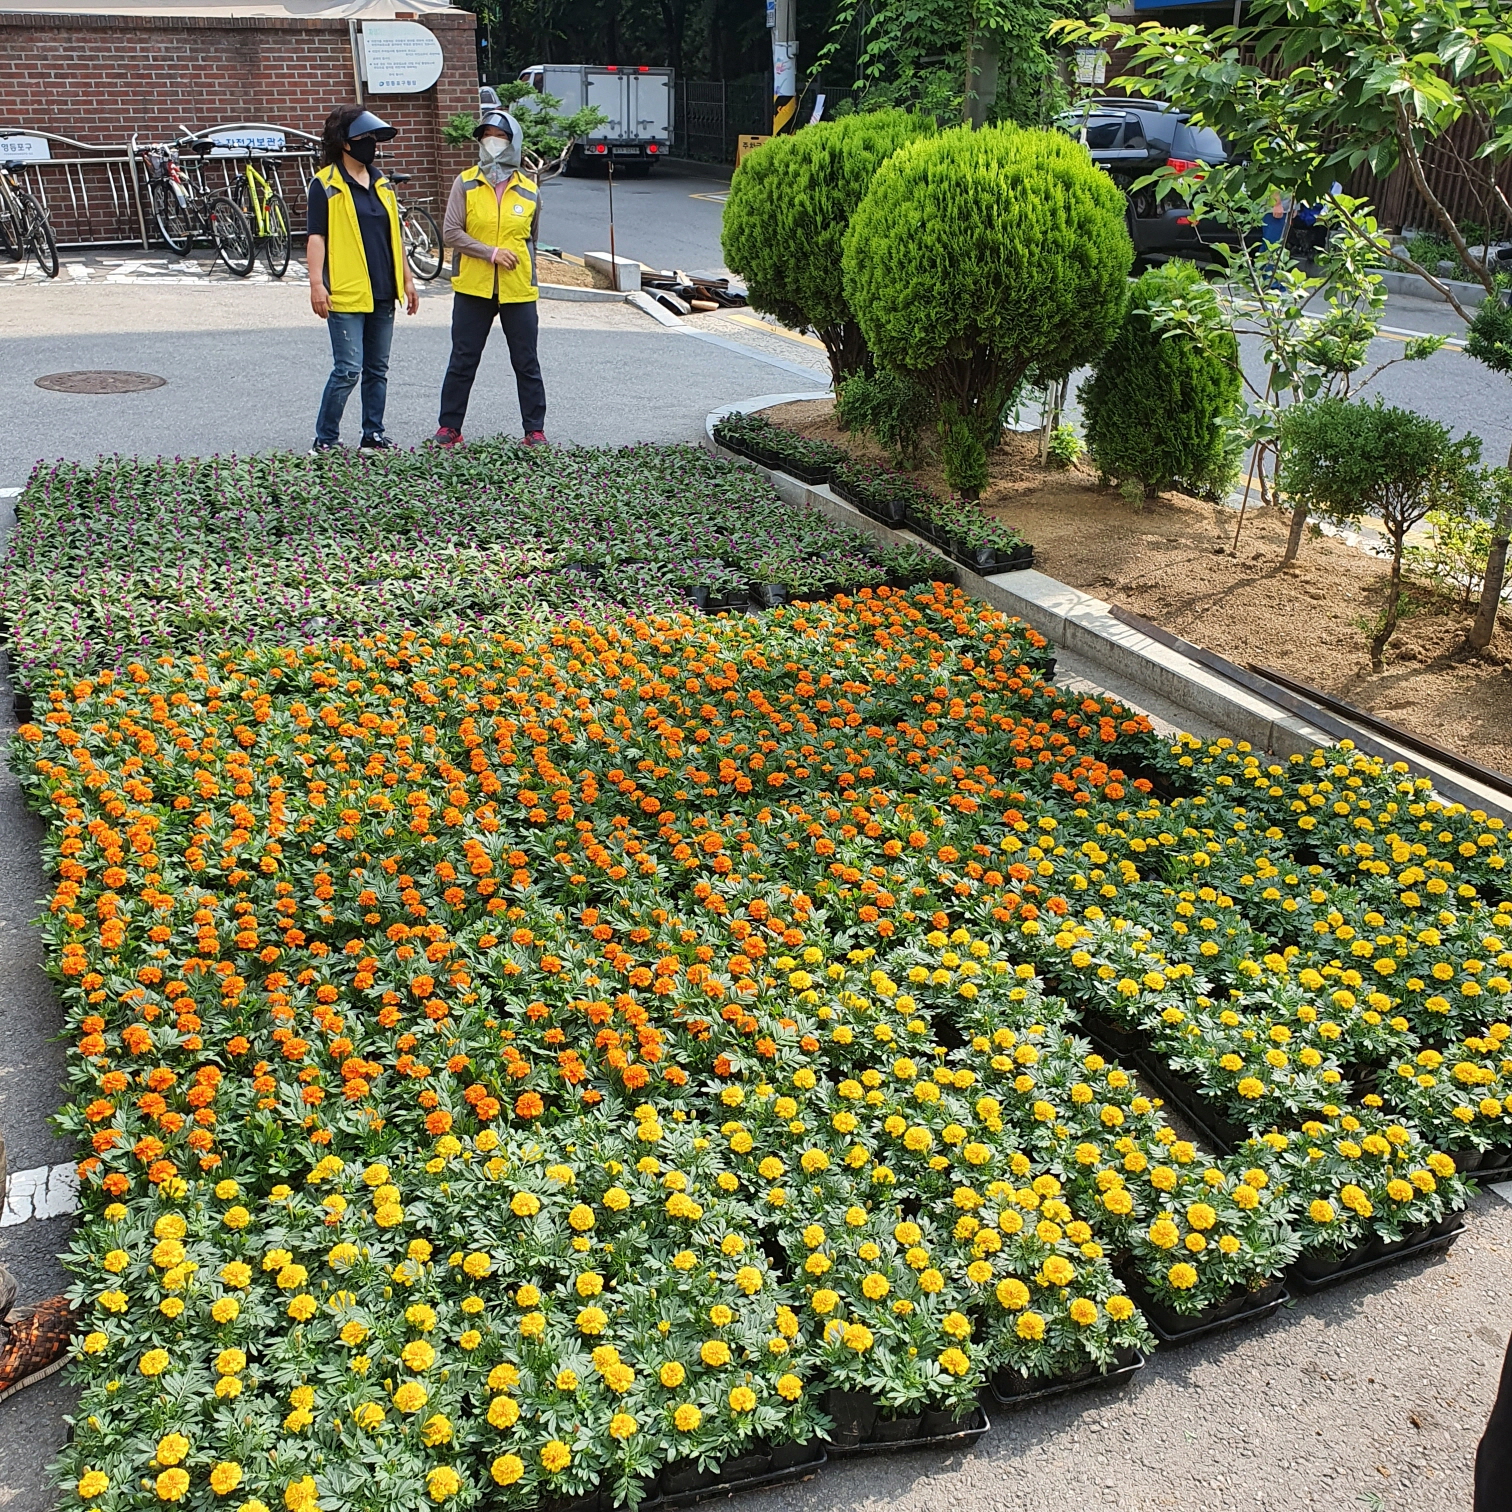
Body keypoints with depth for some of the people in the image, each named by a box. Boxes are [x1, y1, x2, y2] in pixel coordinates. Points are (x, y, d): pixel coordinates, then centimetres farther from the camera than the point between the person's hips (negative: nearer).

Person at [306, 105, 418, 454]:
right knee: (348, 369, -9)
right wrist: (317, 283, -17)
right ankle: (325, 439, 2)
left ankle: (374, 434, 20)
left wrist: (407, 279, 18)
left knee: (377, 369, 11)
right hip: (346, 294, -7)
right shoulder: (325, 185, -4)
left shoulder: (381, 183, 15)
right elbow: (316, 236, -8)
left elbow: (394, 234, 20)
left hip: (382, 293, 7)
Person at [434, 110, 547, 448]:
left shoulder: (528, 191, 6)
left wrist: (522, 267, 11)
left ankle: (535, 430, 13)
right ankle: (449, 426, 15)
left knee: (527, 363, 5)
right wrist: (491, 253, -14)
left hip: (518, 290, 1)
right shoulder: (465, 184, 1)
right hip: (473, 287, -1)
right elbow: (451, 232, -7)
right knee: (463, 361, 6)